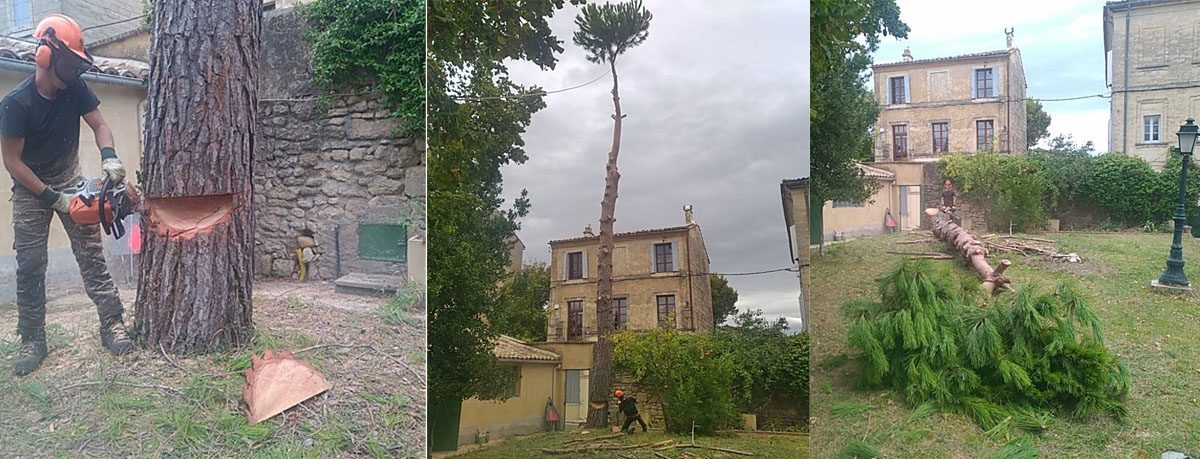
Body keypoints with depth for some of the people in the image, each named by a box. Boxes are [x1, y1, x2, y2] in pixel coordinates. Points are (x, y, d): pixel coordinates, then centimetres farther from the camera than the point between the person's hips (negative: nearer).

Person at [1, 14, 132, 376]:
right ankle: (32, 342, 7)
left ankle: (112, 326, -4)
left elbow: (99, 125, -6)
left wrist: (108, 156, -27)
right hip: (30, 189, -3)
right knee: (30, 266, -2)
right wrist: (52, 198, -21)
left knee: (91, 255, -3)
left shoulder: (75, 88, -12)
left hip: (69, 180, 3)